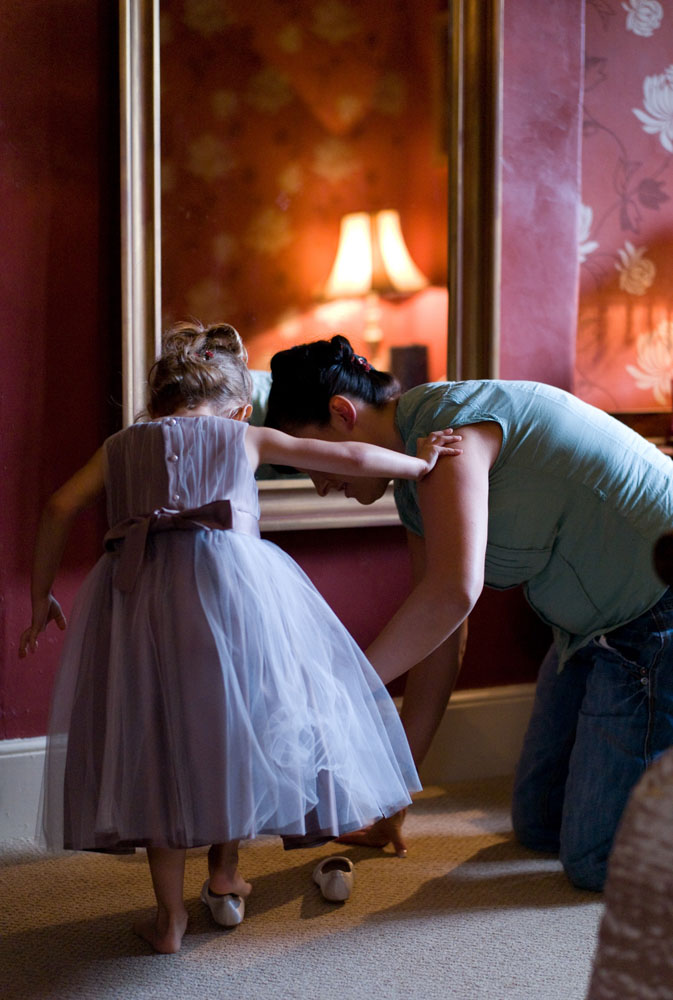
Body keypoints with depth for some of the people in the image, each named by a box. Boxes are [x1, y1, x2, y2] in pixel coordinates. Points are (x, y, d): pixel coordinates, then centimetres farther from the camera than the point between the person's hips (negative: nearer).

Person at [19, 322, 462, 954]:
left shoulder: (121, 447, 23)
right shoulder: (246, 439, 20)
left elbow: (59, 509, 12)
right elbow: (349, 459, 20)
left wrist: (40, 598, 19)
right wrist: (418, 464, 35)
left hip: (137, 592, 1)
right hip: (228, 580, -1)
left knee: (154, 742, 10)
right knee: (233, 723, 20)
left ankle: (169, 916, 13)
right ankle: (224, 878, 32)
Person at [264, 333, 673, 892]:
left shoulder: (445, 418, -21)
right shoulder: (415, 487, 9)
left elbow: (453, 592, -35)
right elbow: (441, 640, 11)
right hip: (599, 626, 10)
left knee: (595, 861, -5)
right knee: (538, 826, 15)